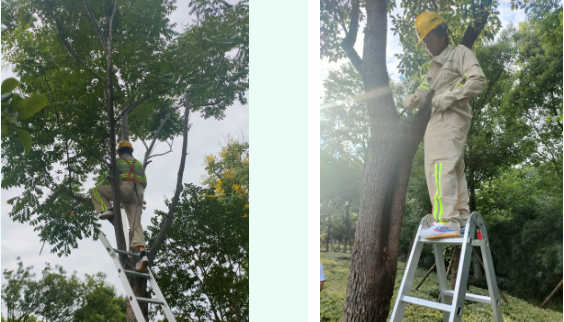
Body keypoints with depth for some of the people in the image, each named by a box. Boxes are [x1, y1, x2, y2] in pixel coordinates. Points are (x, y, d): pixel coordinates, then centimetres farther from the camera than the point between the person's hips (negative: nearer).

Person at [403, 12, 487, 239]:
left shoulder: (460, 53, 4)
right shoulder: (435, 66, 28)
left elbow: (478, 80, -10)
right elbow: (422, 93, 16)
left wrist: (451, 96, -16)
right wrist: (411, 102, -6)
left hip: (452, 117, -9)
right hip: (438, 119, 9)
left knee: (440, 165, -22)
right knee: (454, 171, 8)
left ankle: (446, 222, -30)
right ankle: (462, 221, 11)